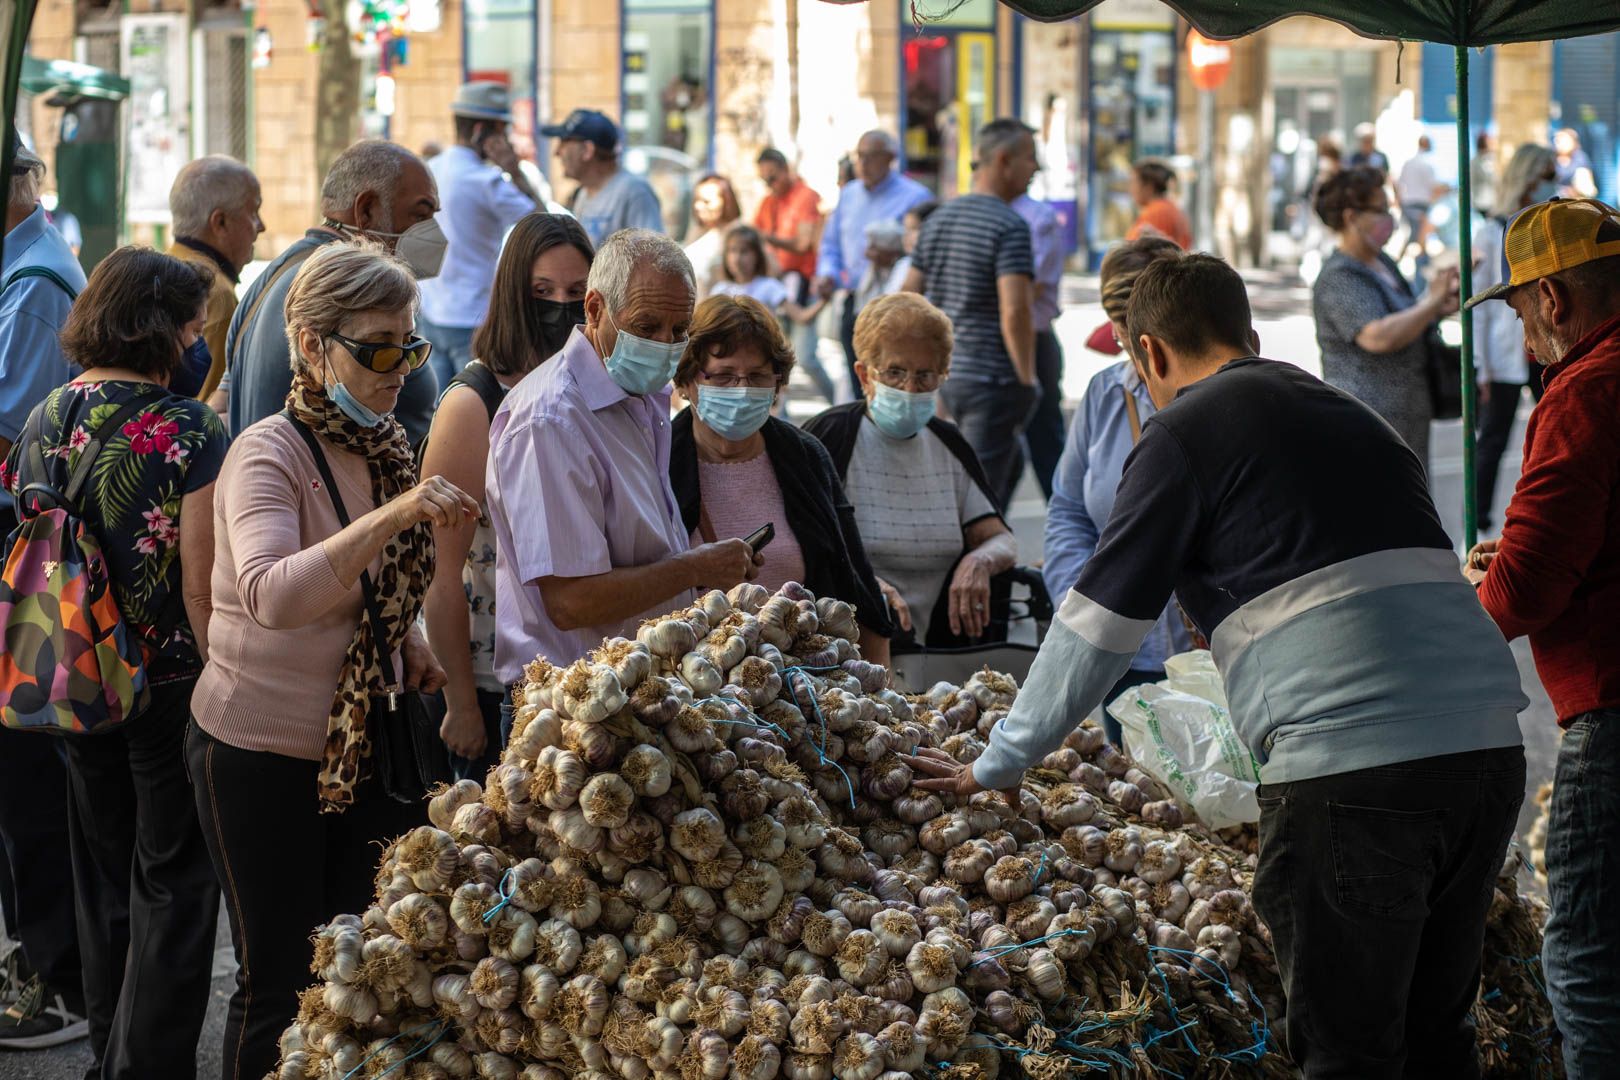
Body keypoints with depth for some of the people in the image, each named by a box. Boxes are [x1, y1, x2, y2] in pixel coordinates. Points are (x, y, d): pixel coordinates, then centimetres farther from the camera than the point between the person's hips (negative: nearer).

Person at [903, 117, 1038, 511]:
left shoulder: (939, 219, 10)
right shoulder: (1009, 227, -15)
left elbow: (910, 297, 13)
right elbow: (1014, 311, -24)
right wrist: (1027, 378, -15)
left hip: (947, 371, 8)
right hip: (993, 376, -8)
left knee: (1010, 460, 24)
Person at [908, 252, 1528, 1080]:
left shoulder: (1185, 433, 2)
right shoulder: (1352, 418, 25)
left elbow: (1094, 632, 3)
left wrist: (996, 766, 15)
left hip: (1352, 764, -7)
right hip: (1488, 741, 7)